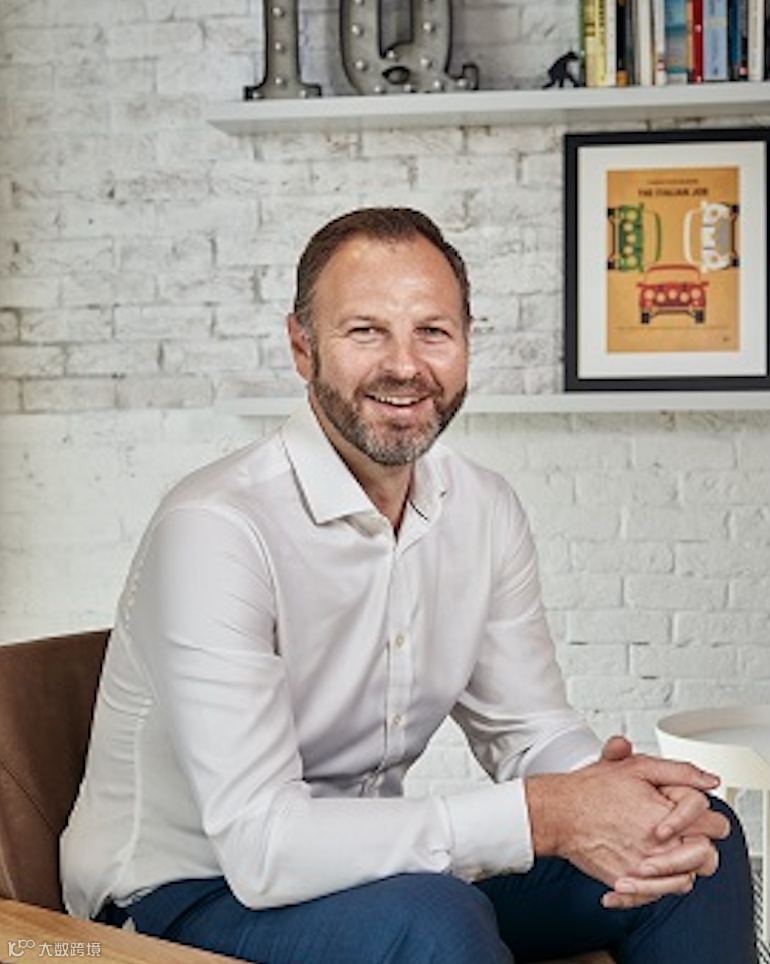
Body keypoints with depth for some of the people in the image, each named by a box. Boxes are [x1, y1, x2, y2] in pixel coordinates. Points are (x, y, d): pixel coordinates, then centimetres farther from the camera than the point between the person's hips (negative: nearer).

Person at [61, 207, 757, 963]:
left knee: (703, 838, -2)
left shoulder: (484, 511, -2)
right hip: (188, 894, -6)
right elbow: (261, 845, -30)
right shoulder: (215, 528, -25)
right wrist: (542, 816, -29)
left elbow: (530, 728, 4)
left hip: (374, 861, 7)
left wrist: (616, 798, -20)